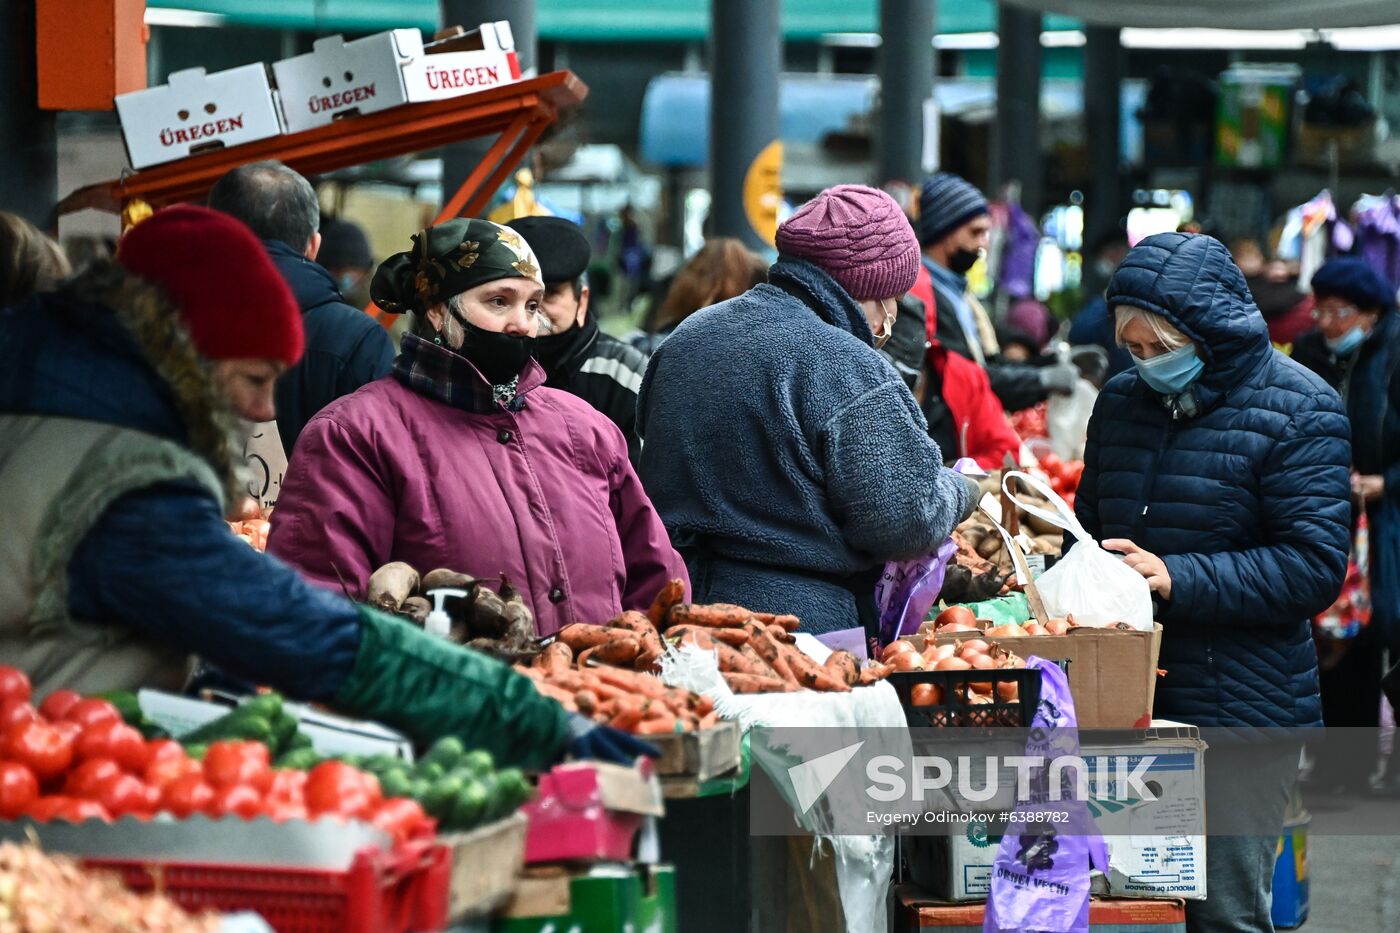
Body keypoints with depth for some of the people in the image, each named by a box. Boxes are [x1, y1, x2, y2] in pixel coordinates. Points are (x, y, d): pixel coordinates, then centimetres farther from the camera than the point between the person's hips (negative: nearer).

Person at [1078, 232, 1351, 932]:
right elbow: (1091, 525, 24)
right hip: (1126, 700, 6)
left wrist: (1178, 579, -22)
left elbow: (1315, 566, -14)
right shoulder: (1122, 399, 12)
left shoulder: (1297, 410, -7)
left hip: (1241, 712, -6)